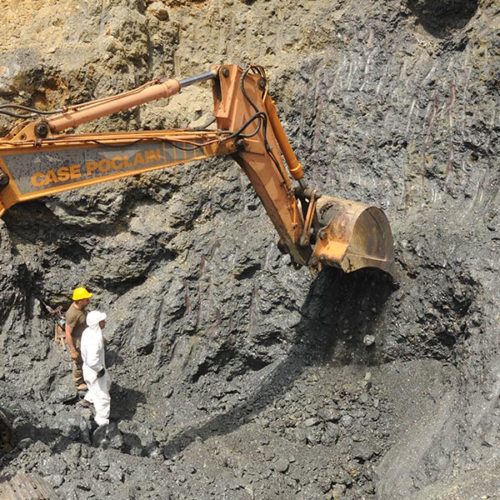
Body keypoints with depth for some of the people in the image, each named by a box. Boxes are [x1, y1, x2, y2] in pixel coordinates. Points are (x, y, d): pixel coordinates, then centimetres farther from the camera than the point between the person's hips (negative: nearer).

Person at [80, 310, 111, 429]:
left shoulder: (89, 331, -9)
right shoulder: (94, 340, -39)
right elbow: (92, 361, -43)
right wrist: (101, 369, -25)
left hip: (93, 368, 9)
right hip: (94, 372, -9)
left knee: (107, 382, 36)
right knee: (103, 397, 12)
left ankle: (89, 398, 57)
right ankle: (103, 422, 32)